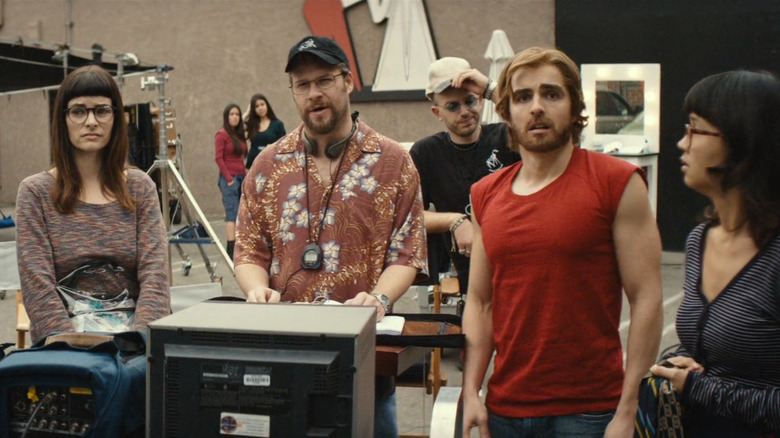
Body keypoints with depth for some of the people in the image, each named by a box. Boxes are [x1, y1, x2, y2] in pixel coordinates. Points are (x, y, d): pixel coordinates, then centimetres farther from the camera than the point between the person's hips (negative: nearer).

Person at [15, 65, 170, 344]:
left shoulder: (140, 187, 7)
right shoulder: (36, 192, 2)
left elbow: (154, 275, -2)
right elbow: (38, 288, -6)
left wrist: (138, 342, -17)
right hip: (61, 346, -2)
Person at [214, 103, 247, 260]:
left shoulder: (239, 134, 15)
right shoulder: (222, 134, -5)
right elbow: (218, 158, -10)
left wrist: (244, 175, 7)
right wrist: (229, 178, -13)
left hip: (241, 176, 7)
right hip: (229, 178, -7)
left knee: (240, 213, 6)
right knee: (232, 213, -12)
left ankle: (238, 244, 10)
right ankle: (231, 247, -15)